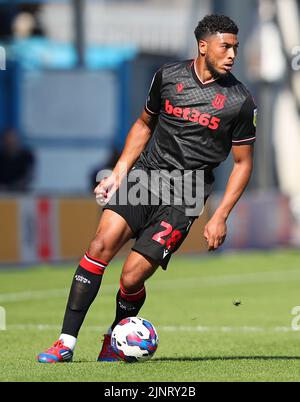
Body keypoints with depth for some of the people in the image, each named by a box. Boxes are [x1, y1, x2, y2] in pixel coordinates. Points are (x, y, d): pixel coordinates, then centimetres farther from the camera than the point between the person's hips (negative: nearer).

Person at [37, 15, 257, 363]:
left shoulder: (240, 102, -3)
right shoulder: (168, 77, 4)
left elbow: (243, 163, 5)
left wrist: (220, 218, -2)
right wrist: (119, 172, 9)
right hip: (145, 174, 3)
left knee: (131, 279, -12)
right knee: (102, 244, -20)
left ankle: (115, 339, 19)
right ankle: (66, 342, -15)